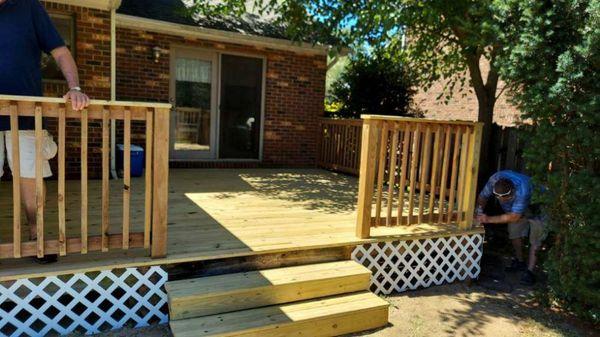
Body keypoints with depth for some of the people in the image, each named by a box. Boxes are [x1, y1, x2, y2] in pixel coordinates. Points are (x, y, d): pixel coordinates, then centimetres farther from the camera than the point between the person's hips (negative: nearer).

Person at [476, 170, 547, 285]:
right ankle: (519, 262, 27)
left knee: (535, 238, -11)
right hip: (515, 206, 5)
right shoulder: (494, 180, -32)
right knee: (514, 232, 7)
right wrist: (480, 211, -33)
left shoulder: (522, 190, -45)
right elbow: (483, 197, -15)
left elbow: (514, 217, -38)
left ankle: (529, 271, -6)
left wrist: (489, 219, -38)